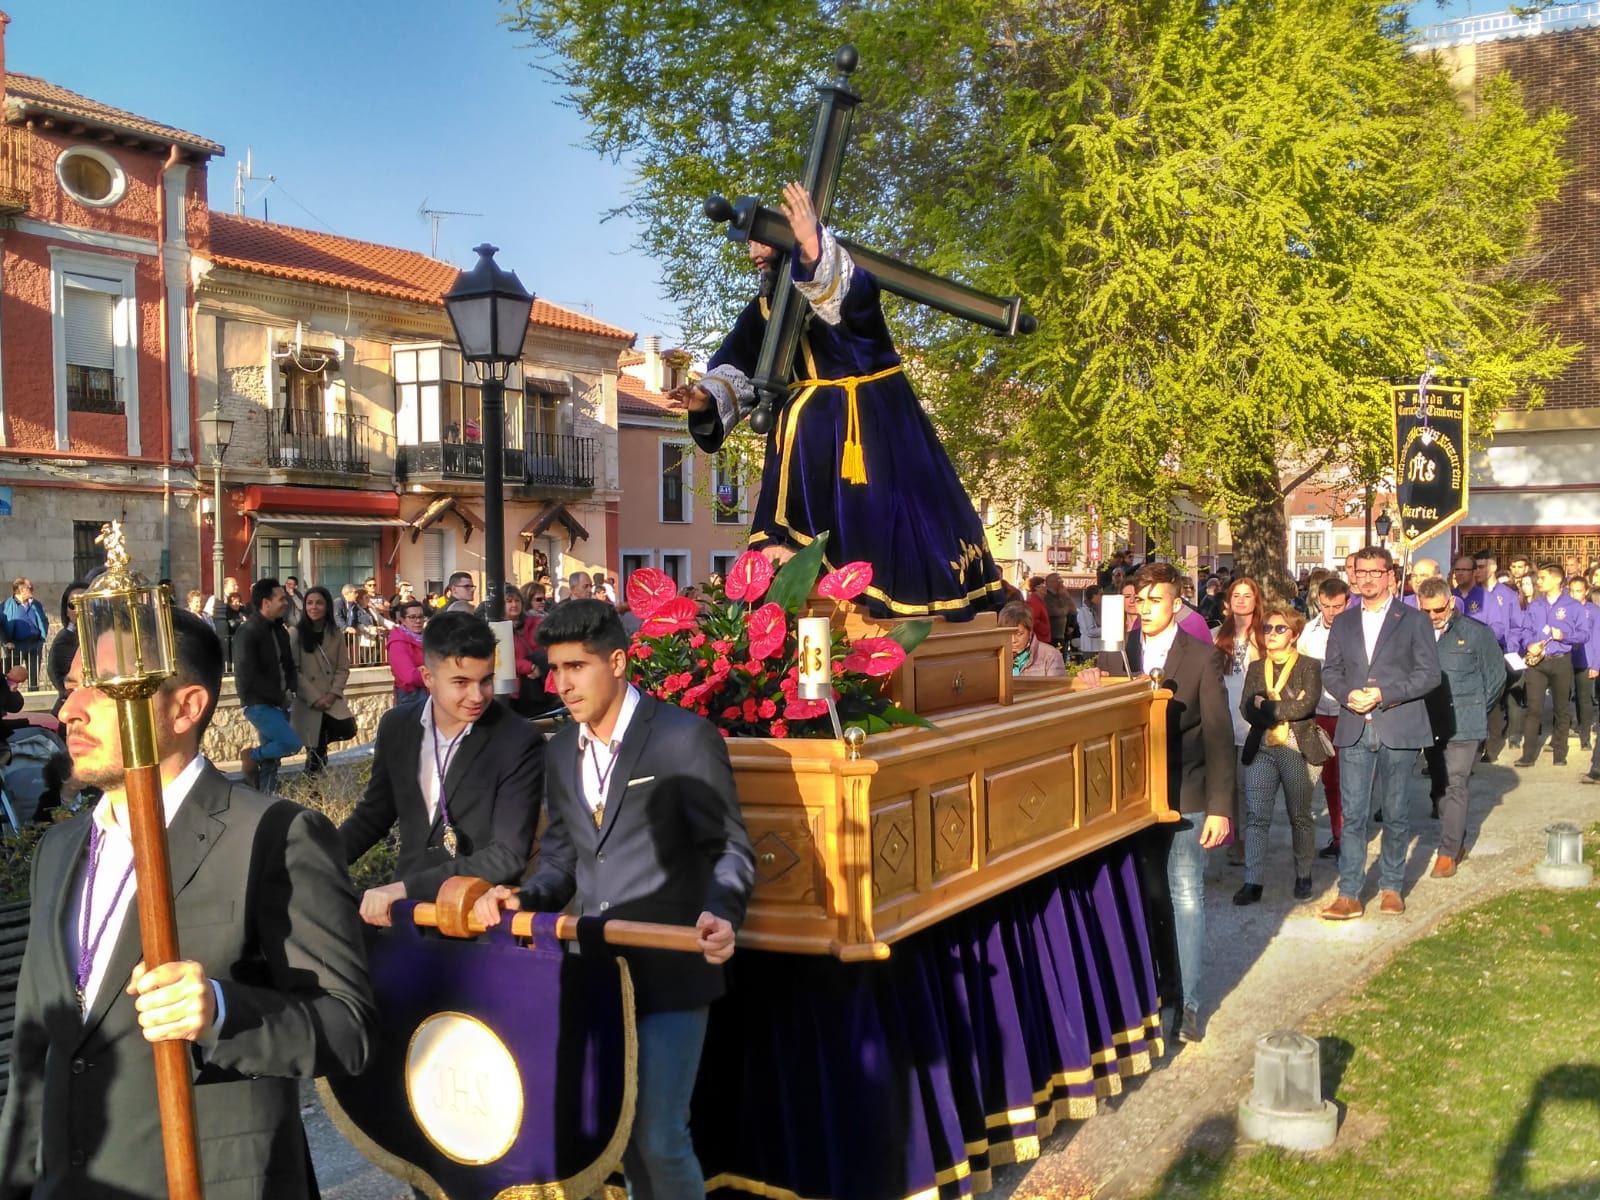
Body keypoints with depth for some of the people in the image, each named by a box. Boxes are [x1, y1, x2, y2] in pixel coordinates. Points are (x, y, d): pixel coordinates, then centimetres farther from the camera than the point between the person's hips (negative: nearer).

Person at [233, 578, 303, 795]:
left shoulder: (279, 630, 11)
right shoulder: (247, 634, -14)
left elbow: (288, 665, 19)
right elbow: (249, 677, -18)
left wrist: (291, 690, -1)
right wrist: (280, 697, -15)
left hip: (278, 703, 7)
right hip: (259, 704, -7)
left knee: (271, 761, 7)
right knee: (292, 742, -18)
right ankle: (252, 757, 4)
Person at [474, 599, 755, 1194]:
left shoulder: (686, 737, -10)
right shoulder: (562, 751, 10)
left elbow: (730, 849, -10)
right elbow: (561, 859, 16)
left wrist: (721, 914, -28)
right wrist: (523, 898, -4)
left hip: (670, 969, -6)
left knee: (659, 1134, -5)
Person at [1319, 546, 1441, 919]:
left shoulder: (1414, 621, 2)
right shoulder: (1343, 623, 14)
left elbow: (1429, 674, -4)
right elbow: (1330, 671, 13)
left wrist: (1383, 694, -14)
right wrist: (1348, 694, -8)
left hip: (1398, 729, -2)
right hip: (1354, 730, 2)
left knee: (1395, 813, 7)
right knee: (1352, 814, -2)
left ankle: (1392, 887, 20)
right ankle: (1349, 895, 0)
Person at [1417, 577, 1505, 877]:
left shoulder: (1477, 633, -5)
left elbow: (1496, 675, 3)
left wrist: (1476, 708, 5)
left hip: (1463, 725, -4)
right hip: (1430, 724, 4)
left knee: (1454, 785, -8)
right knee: (1439, 785, 12)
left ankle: (1448, 852, -3)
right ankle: (1456, 841, 28)